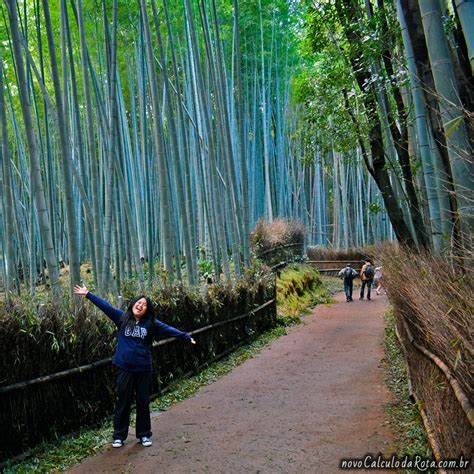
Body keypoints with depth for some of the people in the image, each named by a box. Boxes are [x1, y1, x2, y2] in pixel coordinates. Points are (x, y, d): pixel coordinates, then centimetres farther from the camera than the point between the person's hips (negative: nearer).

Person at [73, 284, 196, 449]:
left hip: (143, 369, 1)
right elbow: (105, 306, -3)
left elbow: (168, 329, 0)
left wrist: (186, 337, -4)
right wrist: (87, 294, -6)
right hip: (124, 368, -1)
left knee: (143, 402, 11)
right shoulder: (122, 318, 0)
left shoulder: (151, 323, 1)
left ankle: (144, 435, 24)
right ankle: (119, 436, 21)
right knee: (123, 402, 8)